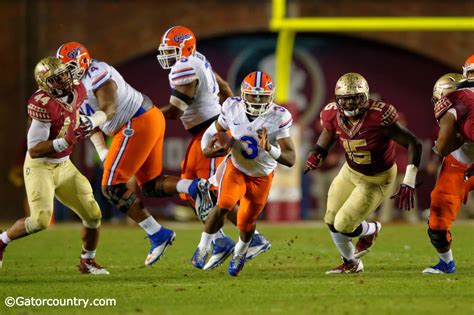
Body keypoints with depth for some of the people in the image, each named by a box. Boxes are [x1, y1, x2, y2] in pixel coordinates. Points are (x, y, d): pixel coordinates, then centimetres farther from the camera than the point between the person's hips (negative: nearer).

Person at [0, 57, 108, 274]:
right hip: (40, 166, -7)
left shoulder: (77, 92, -4)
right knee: (40, 220, -20)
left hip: (64, 166, 7)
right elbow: (34, 150, -26)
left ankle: (87, 262, 22)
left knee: (93, 214, 1)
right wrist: (65, 141, -34)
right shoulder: (44, 106, -27)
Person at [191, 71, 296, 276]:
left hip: (261, 176, 0)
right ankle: (203, 248, -4)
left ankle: (240, 252, 43)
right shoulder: (232, 108, -20)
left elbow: (290, 159, -31)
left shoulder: (278, 118, -28)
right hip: (236, 168, 0)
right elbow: (214, 130, 1)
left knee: (246, 224, 8)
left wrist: (269, 148, -48)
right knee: (223, 206, -25)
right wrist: (207, 148, -20)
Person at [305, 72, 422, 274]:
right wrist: (316, 153, -14)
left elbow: (413, 144, -27)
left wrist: (408, 183, -30)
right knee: (331, 221, 11)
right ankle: (351, 263, 38)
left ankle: (371, 230, 27)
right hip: (350, 172, 6)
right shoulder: (334, 116, -17)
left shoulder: (378, 117, -34)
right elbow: (327, 135, 8)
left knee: (343, 225, -10)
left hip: (377, 180, -6)